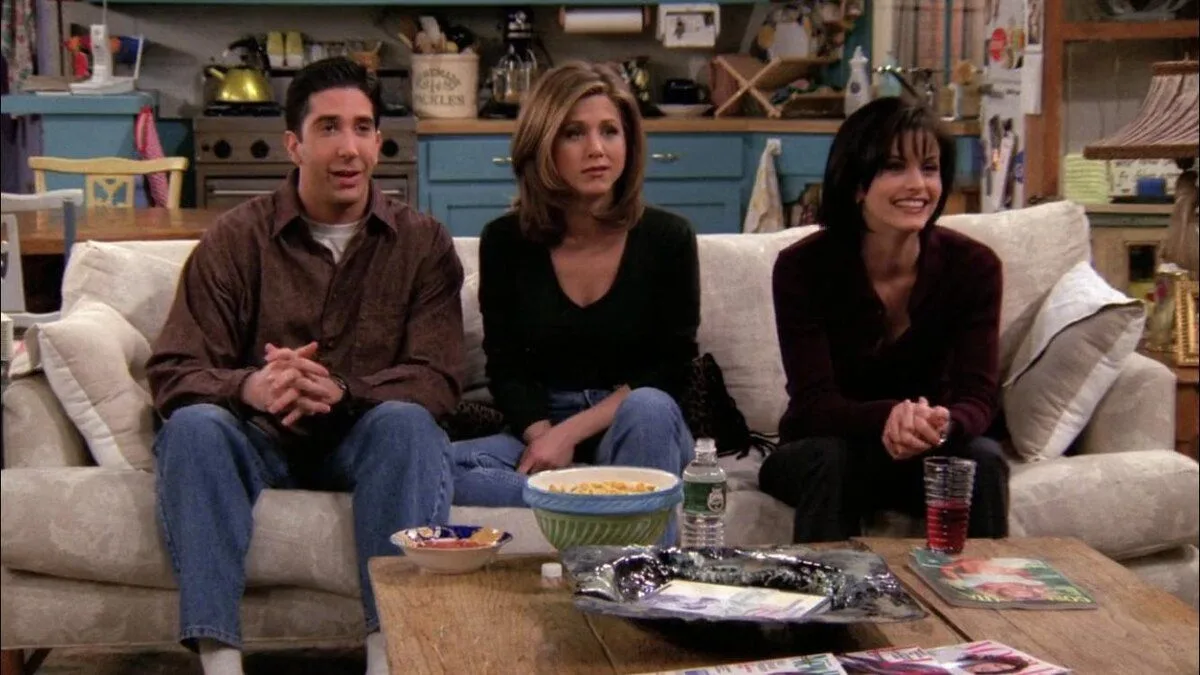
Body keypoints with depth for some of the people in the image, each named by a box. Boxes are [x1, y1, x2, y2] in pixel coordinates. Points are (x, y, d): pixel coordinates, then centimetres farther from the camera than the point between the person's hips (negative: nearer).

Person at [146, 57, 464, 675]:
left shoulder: (422, 242, 3)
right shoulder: (236, 238, 2)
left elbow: (436, 382, -8)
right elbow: (172, 372, -6)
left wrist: (340, 391, -28)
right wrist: (251, 387, -29)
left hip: (365, 438, 0)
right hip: (260, 438, 1)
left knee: (407, 422, -32)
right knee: (193, 425, -30)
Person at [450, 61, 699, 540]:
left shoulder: (668, 239, -4)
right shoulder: (506, 242, 0)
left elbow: (671, 370, -5)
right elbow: (506, 369, 1)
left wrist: (571, 431, -15)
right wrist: (543, 437, -19)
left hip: (641, 428, -2)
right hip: (540, 425, 2)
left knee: (647, 409, -38)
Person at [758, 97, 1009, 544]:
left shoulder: (973, 266, -12)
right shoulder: (802, 268, -17)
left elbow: (978, 397, -17)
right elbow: (814, 401, -23)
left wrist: (943, 424, -43)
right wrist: (888, 418, -45)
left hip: (931, 452, 2)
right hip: (817, 452, -1)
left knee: (982, 458, -28)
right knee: (829, 457, -33)